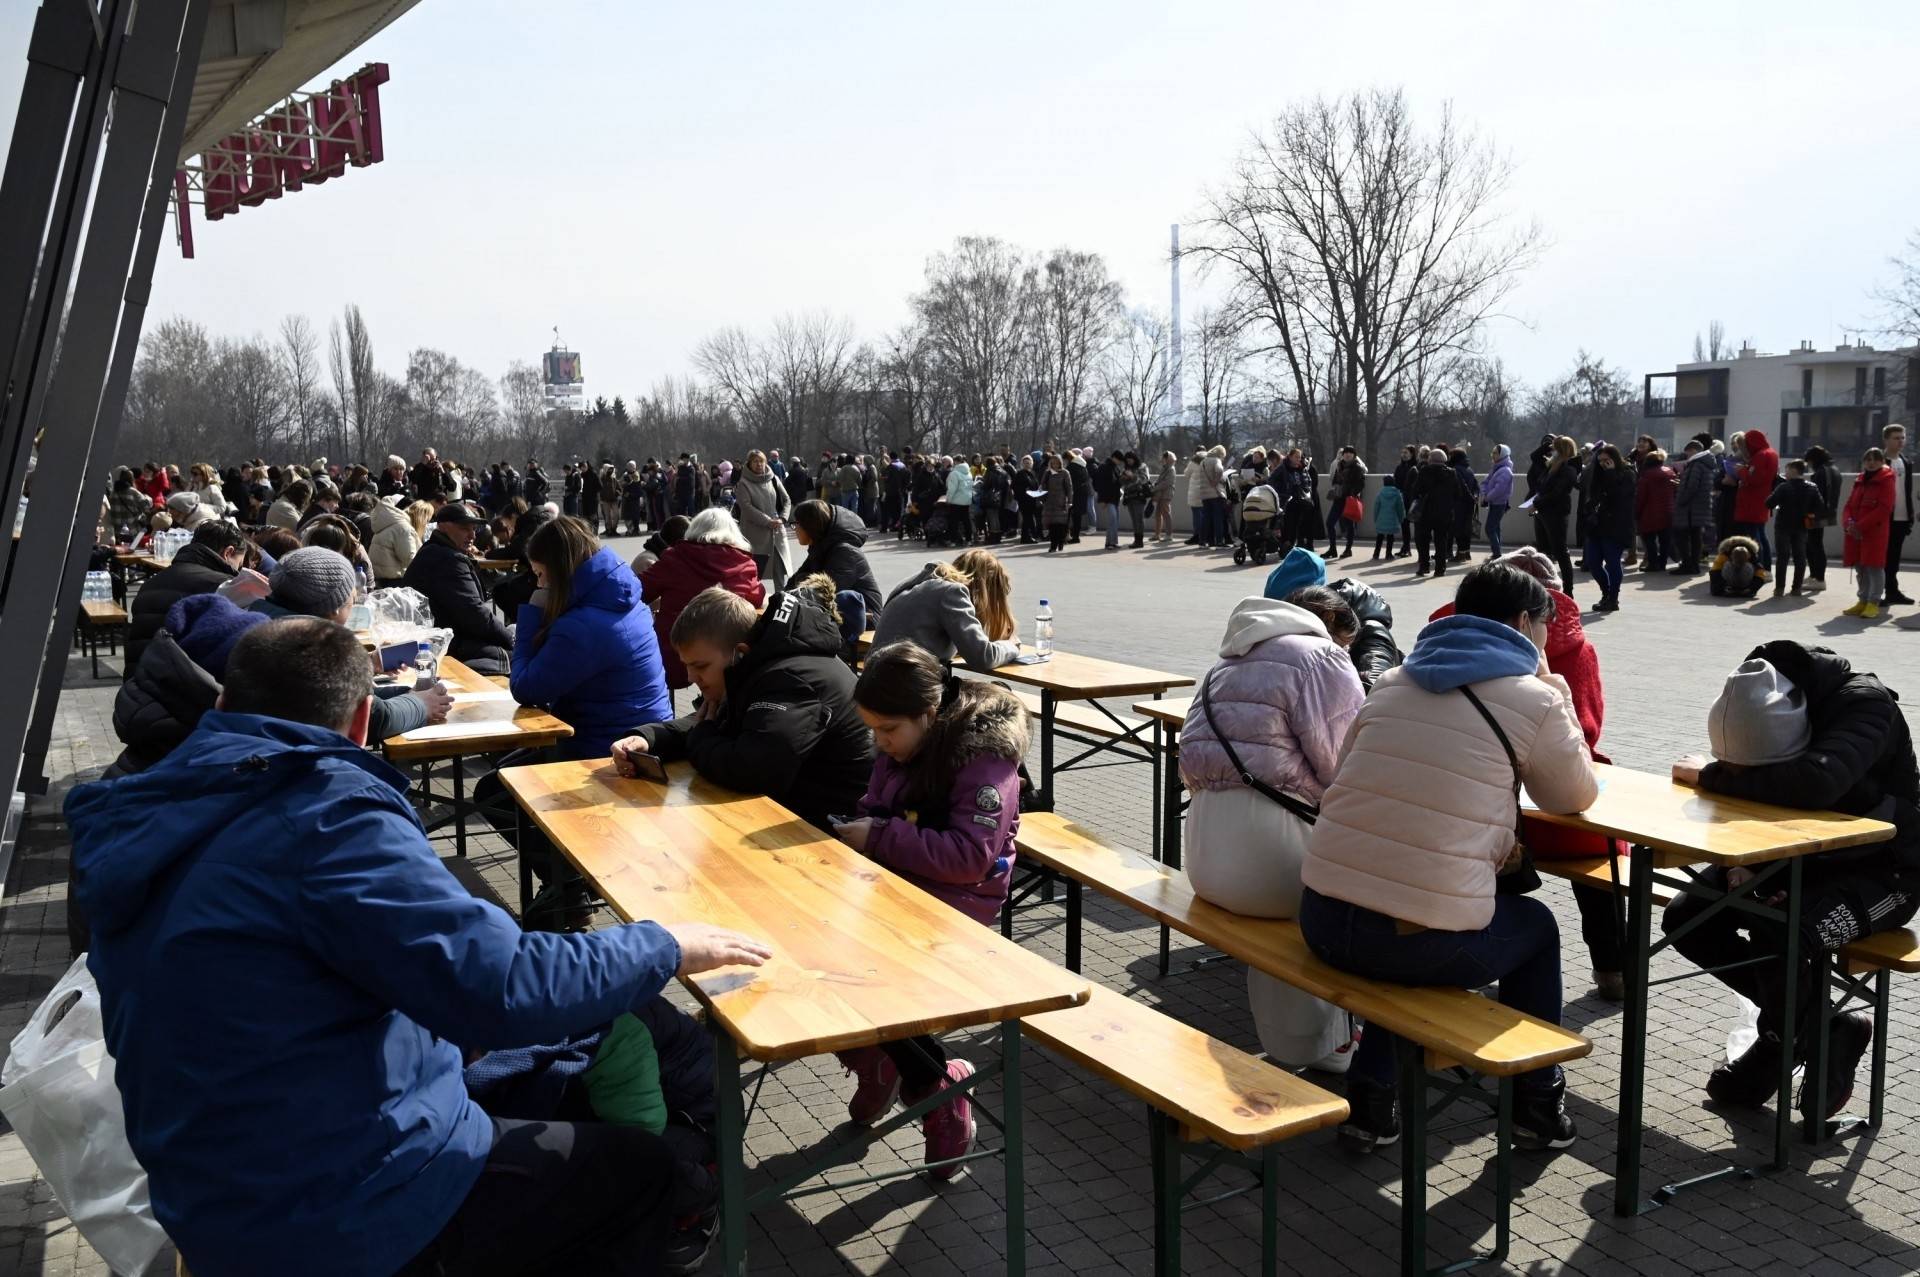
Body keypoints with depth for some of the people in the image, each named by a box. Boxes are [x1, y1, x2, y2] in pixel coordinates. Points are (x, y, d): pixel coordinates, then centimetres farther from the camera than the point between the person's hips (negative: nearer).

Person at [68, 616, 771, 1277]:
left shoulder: (147, 816, 1)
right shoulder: (323, 816, -25)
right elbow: (501, 986, -29)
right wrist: (662, 946, -14)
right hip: (339, 1216, -8)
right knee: (639, 1167, 9)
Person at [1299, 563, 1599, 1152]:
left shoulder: (1393, 682, 15)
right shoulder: (1535, 699, 0)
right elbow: (1574, 797, 16)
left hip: (1322, 919, 5)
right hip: (1426, 944, -4)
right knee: (1537, 927, 27)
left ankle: (1368, 1099, 32)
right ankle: (1538, 1107, 37)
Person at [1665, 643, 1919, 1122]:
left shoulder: (1865, 704, -28)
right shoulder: (1758, 705, -11)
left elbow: (1816, 783, -47)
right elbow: (1752, 801, 1)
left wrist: (1711, 776, -33)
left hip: (1879, 869, -6)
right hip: (1801, 853, 6)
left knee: (1781, 935, -32)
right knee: (1685, 918, -10)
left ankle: (1793, 1038, 0)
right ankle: (1811, 1023, 4)